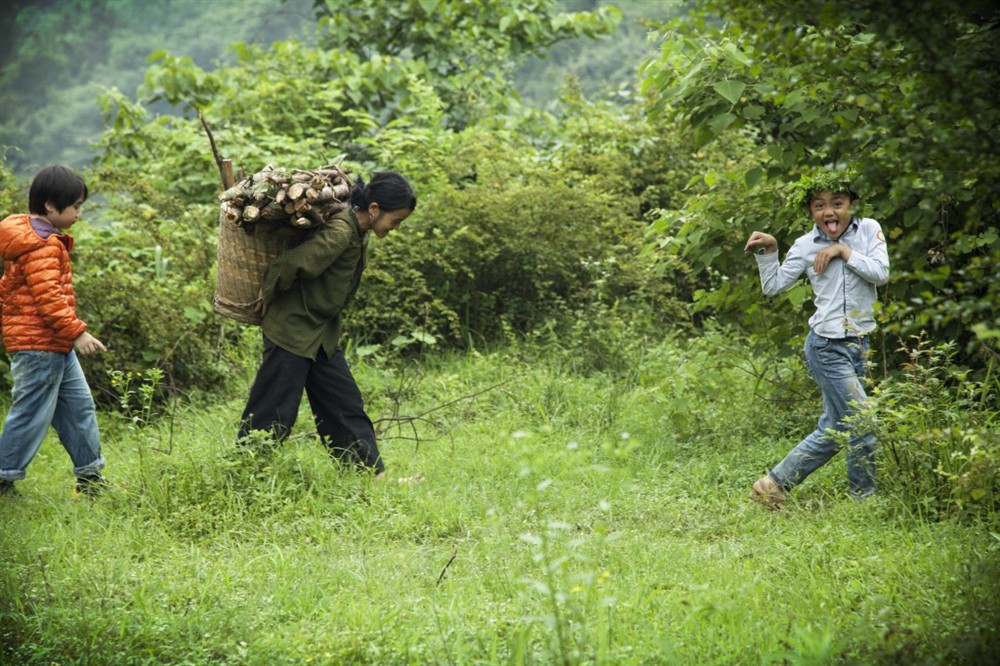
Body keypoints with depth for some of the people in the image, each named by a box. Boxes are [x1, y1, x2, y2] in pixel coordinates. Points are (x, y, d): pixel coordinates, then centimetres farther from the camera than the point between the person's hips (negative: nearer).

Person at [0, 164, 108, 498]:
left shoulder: (31, 235, 14)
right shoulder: (42, 245, -19)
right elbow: (48, 296, -25)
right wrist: (76, 332, -22)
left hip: (55, 345, 11)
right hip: (39, 345, -11)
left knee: (78, 405, 13)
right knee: (32, 413, -4)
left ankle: (90, 476, 19)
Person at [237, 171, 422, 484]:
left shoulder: (358, 233, 3)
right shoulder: (339, 233, -26)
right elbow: (289, 263, -29)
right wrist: (268, 295, -12)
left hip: (323, 335, 9)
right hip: (292, 331, -9)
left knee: (346, 405, 11)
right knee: (272, 414, -2)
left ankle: (376, 475, 15)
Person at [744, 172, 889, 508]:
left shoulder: (869, 230, 1)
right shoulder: (806, 246, -4)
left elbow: (881, 273, -10)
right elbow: (773, 286, 4)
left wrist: (843, 250, -13)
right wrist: (768, 252, -10)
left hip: (857, 346, 5)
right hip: (827, 348, -5)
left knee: (834, 430, 12)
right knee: (863, 424, -7)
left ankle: (774, 484, 23)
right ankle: (864, 498, 9)